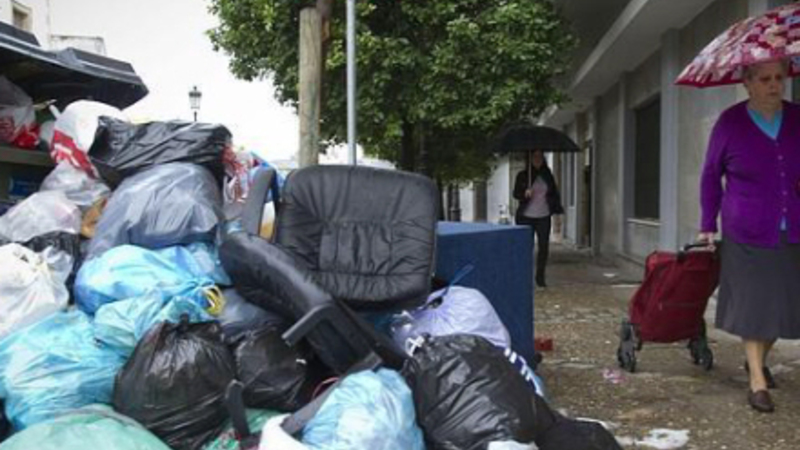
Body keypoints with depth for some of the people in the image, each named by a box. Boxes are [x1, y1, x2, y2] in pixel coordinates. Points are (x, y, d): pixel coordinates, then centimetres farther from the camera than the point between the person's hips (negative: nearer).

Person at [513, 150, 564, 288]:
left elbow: (554, 194, 13)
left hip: (544, 216, 2)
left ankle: (540, 277, 10)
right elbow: (516, 193, 3)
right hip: (526, 217, -2)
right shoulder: (523, 175, 3)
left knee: (544, 247, -1)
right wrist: (525, 194, -18)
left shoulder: (548, 176, 10)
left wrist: (557, 210, 1)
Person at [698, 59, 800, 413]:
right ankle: (757, 381, 9)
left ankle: (758, 360, 34)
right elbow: (710, 176, 4)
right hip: (747, 237, -3)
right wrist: (708, 226, 3)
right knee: (752, 304, -1)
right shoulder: (731, 123, -4)